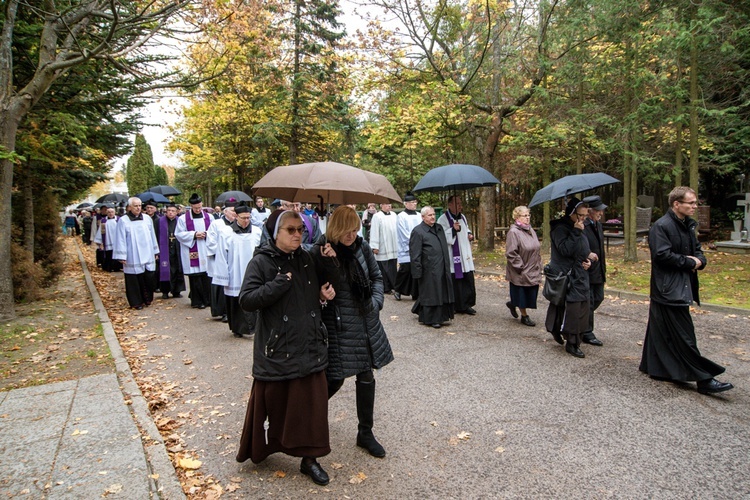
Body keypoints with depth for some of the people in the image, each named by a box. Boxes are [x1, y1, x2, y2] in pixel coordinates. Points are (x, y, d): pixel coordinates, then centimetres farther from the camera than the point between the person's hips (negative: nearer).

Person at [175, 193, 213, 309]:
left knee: (207, 276, 3)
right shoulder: (183, 218, 0)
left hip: (206, 251, 2)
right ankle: (197, 301, 9)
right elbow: (179, 234, -1)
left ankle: (208, 299, 13)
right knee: (195, 277, 0)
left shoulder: (209, 217, 8)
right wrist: (194, 235, -12)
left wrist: (207, 234, -9)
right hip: (192, 253, -2)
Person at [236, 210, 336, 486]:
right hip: (276, 349, -4)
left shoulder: (307, 259, 6)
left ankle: (309, 459, 24)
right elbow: (246, 300, -20)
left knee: (312, 402, 7)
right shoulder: (261, 262, -9)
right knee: (273, 402, 11)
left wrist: (324, 294, 0)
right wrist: (282, 282, -23)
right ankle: (258, 450, 38)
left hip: (309, 346, 4)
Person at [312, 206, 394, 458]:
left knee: (366, 378, 11)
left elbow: (376, 277, 10)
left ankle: (365, 433, 30)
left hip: (366, 322, 5)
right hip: (338, 325, -5)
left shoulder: (362, 247, 0)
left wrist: (376, 302, -3)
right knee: (334, 379, 3)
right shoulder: (320, 253, -13)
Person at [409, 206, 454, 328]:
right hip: (429, 270, -8)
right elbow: (415, 254, -14)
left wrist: (447, 265, 18)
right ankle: (431, 319, 14)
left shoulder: (439, 228, 13)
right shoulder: (417, 231, -11)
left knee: (443, 292, 13)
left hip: (442, 268, 8)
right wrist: (417, 271, -16)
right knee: (430, 294, 2)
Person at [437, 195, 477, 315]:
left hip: (465, 255, 7)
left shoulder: (462, 217, 13)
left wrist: (470, 234, 8)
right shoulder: (443, 219, -10)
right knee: (456, 281, -3)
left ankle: (466, 304, 17)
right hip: (453, 256, -7)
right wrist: (453, 230, -25)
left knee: (468, 279, 7)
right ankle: (458, 306, 9)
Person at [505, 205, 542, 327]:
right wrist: (521, 267, -16)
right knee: (522, 295, 6)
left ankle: (512, 303, 35)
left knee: (531, 294, 12)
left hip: (533, 271, 7)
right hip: (520, 273, -7)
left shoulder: (531, 230, 8)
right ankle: (524, 316, 25)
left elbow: (537, 249, 18)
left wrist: (538, 266, 13)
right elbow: (511, 253, -20)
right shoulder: (513, 232, -17)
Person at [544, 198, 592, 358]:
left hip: (580, 274, 9)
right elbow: (565, 250, -24)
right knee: (572, 308, -8)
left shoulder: (579, 228, 14)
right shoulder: (560, 228, -12)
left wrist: (588, 260, 6)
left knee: (582, 308, 10)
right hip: (566, 276, -9)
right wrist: (575, 232, -23)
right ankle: (572, 343, 3)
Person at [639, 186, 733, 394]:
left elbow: (697, 250, 21)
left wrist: (699, 260, -2)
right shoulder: (661, 227, -15)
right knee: (684, 336, -3)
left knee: (663, 334, 16)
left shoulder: (687, 225, 14)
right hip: (669, 290, -9)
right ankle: (704, 379, 3)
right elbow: (663, 255, -23)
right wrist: (690, 262, -12)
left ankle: (655, 368, 27)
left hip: (682, 288, 9)